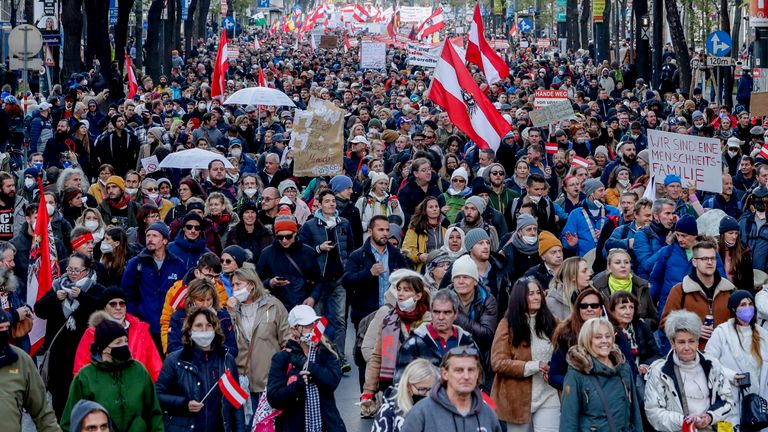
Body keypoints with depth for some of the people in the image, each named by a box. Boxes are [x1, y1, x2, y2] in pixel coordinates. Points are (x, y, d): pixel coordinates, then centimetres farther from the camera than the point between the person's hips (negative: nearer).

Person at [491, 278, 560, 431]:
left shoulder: (550, 321, 8)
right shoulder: (508, 324, -5)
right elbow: (498, 363, -11)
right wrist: (534, 366, -17)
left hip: (548, 397, 2)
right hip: (518, 399, -2)